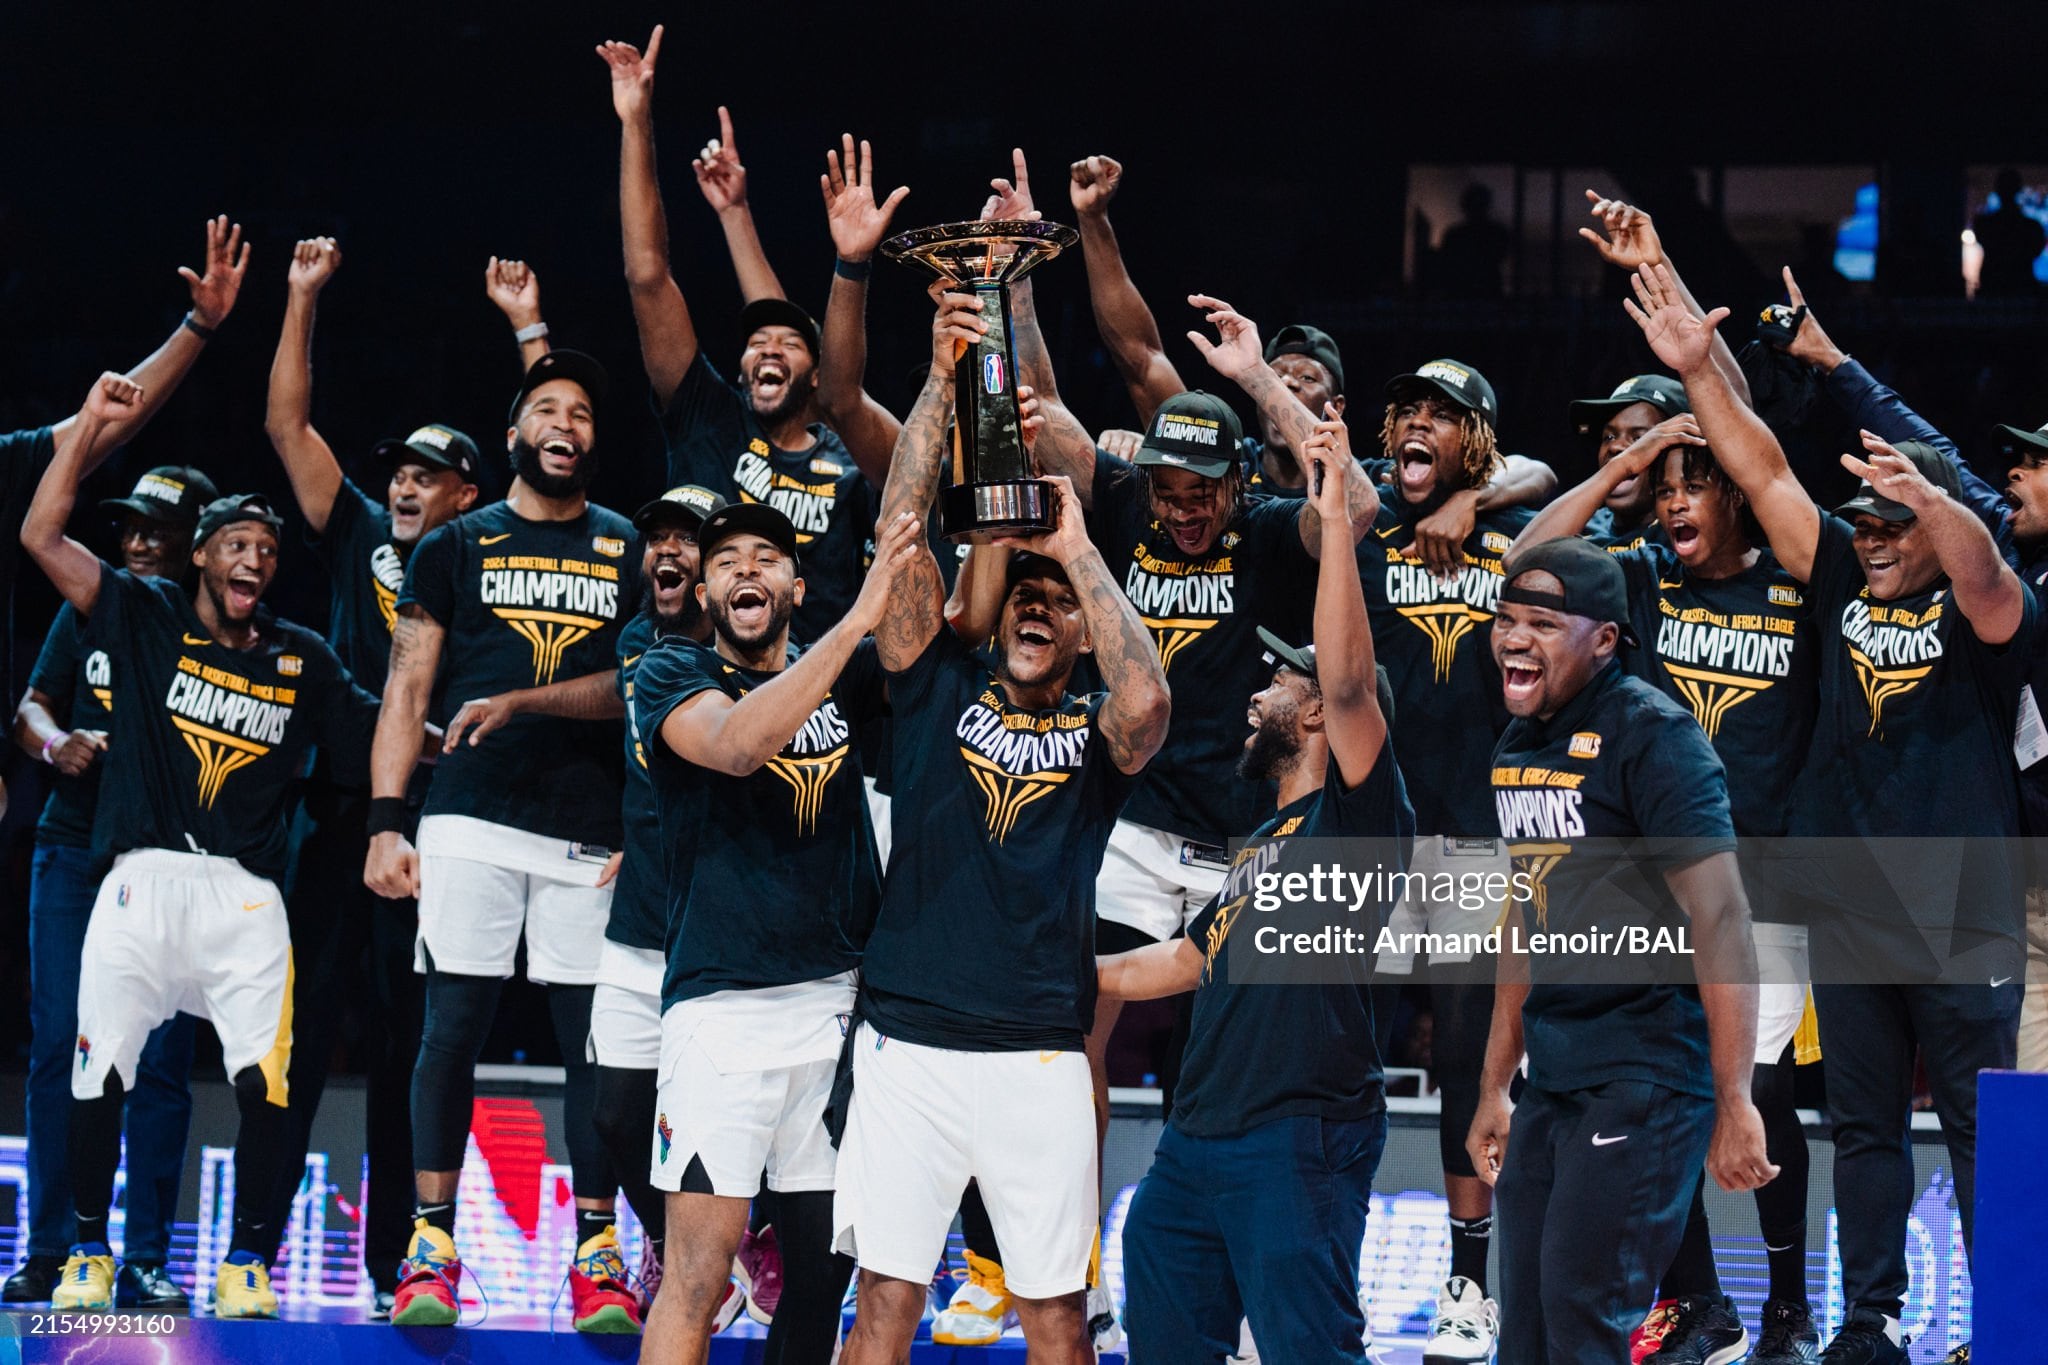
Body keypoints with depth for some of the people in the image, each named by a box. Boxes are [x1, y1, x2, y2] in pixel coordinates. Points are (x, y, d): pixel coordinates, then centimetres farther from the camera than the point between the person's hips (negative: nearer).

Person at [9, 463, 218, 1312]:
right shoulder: (93, 611, 10)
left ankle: (144, 1262, 0)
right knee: (57, 1046, -2)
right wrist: (57, 743, -12)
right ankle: (48, 1249, 4)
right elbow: (31, 708, 10)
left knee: (161, 1060, -3)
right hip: (75, 850, 2)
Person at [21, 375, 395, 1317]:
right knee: (99, 1072, -3)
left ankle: (246, 1263, 0)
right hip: (142, 878, -1)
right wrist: (91, 426, -2)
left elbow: (381, 734, 19)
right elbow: (42, 536, 1)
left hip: (245, 894, 1)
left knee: (262, 1080, -10)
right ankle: (88, 1255, 11)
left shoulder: (302, 660, 12)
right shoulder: (146, 619, 7)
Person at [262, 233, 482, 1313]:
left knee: (409, 1042, 2)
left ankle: (394, 1262, 5)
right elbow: (287, 424, 8)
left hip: (430, 825, -1)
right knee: (297, 1026, -1)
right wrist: (303, 300, 3)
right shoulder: (360, 537, 12)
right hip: (335, 811, 1)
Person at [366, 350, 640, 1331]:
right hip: (472, 824, -1)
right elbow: (407, 688, 8)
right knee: (452, 1028, -4)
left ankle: (597, 1255, 3)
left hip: (593, 833, 1)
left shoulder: (629, 552, 13)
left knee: (593, 1044, 0)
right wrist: (386, 822, -2)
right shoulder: (457, 545, 11)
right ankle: (432, 1245, 1)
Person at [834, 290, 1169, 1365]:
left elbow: (1148, 698, -17)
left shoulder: (1097, 734, 8)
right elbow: (899, 531, 0)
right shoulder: (939, 687, 9)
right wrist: (941, 380, -9)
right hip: (911, 1038, 0)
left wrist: (1079, 549, -10)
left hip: (1039, 1057, 0)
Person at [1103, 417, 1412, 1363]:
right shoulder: (1262, 842, 24)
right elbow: (1190, 959, 34)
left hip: (1298, 1144, -9)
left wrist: (1336, 520, -24)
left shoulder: (1353, 810, -3)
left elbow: (1348, 681, -18)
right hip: (1195, 1144, 9)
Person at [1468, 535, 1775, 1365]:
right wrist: (1494, 1089, 23)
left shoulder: (1653, 737, -14)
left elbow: (1720, 920, -18)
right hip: (1552, 1080, 9)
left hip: (1646, 1077, -9)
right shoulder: (1516, 750, 12)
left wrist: (1735, 1107, -23)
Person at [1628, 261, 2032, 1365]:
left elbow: (1984, 576, -30)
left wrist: (1929, 497, -51)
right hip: (1848, 904, 5)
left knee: (1980, 1124, 1)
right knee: (1863, 1121, 9)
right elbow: (1765, 475, 6)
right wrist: (1696, 371, -4)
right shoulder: (1845, 588, 8)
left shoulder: (1975, 607, -6)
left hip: (1961, 914, -5)